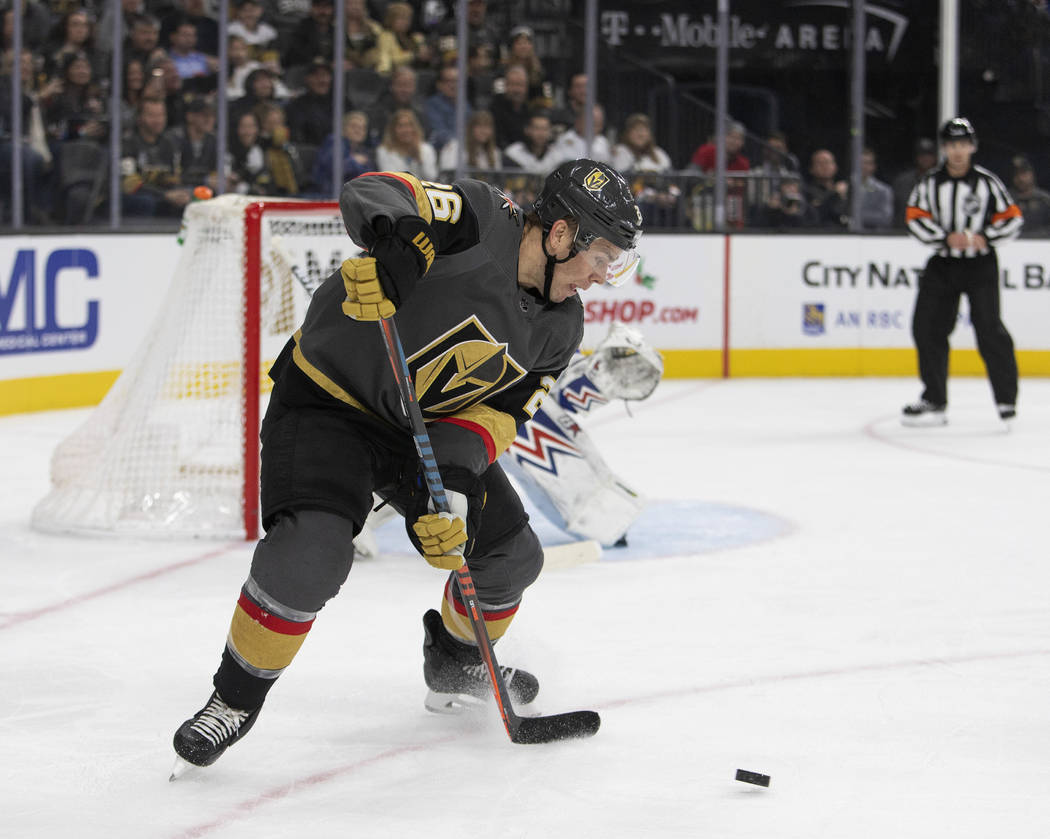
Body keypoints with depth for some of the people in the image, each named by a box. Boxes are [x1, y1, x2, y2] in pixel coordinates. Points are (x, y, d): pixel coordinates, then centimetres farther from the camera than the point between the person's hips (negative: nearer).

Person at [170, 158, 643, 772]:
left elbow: (499, 411, -5)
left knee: (512, 556, 10)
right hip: (328, 399, -8)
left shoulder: (560, 326, -3)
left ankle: (456, 666, 41)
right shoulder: (479, 220, -23)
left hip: (433, 422, 8)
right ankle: (236, 699, -6)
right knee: (310, 554, -27)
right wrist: (393, 234, -52)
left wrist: (457, 477, -22)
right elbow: (370, 193, -30)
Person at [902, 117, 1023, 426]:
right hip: (942, 263, 4)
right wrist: (947, 237, -14)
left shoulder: (987, 182, -3)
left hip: (981, 264, -4)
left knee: (989, 329, -12)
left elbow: (1012, 219, 0)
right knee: (927, 328, 1)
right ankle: (934, 401, 11)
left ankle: (1006, 398, -1)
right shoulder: (930, 183, 3)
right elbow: (915, 218, -1)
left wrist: (985, 237, -16)